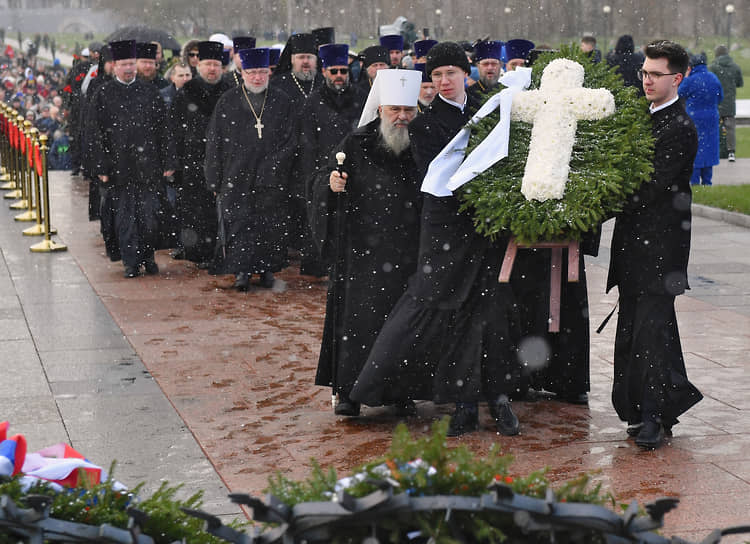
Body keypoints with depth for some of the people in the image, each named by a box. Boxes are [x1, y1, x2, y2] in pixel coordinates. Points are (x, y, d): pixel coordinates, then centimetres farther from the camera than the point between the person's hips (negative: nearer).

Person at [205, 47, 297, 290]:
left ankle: (266, 269, 16)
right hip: (236, 177, -1)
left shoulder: (282, 102, 4)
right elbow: (214, 143, 4)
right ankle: (242, 271, -2)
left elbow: (292, 141, 4)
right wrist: (215, 179, 0)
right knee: (239, 222, -6)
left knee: (270, 225, 4)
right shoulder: (227, 102, 3)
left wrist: (272, 166, -9)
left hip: (271, 179, 1)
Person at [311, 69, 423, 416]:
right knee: (358, 316, -3)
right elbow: (321, 181, 3)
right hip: (362, 250, -2)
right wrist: (331, 184, -19)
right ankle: (350, 391, 4)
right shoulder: (356, 145, 0)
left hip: (408, 253, 2)